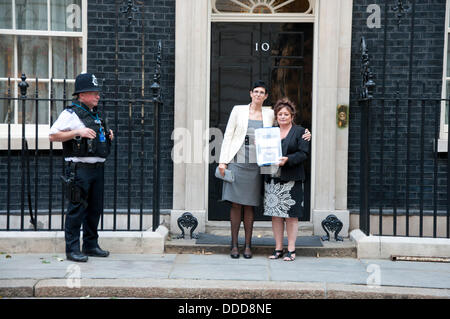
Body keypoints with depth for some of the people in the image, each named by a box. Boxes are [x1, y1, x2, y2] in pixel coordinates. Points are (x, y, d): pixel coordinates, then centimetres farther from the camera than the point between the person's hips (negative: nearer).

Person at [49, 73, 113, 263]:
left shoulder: (96, 115, 19)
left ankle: (91, 246, 22)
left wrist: (107, 135, 13)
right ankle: (72, 249, 2)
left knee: (95, 209, 11)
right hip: (79, 168, -8)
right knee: (77, 209, -5)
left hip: (97, 167, 8)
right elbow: (53, 136, -11)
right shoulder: (70, 114, -5)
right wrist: (78, 132, -18)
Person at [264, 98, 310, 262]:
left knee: (291, 215, -1)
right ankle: (278, 248, 16)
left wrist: (288, 159, -19)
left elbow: (304, 153, -6)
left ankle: (291, 249, 8)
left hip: (291, 179, -4)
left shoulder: (300, 131, 3)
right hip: (272, 179, 4)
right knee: (275, 214, 7)